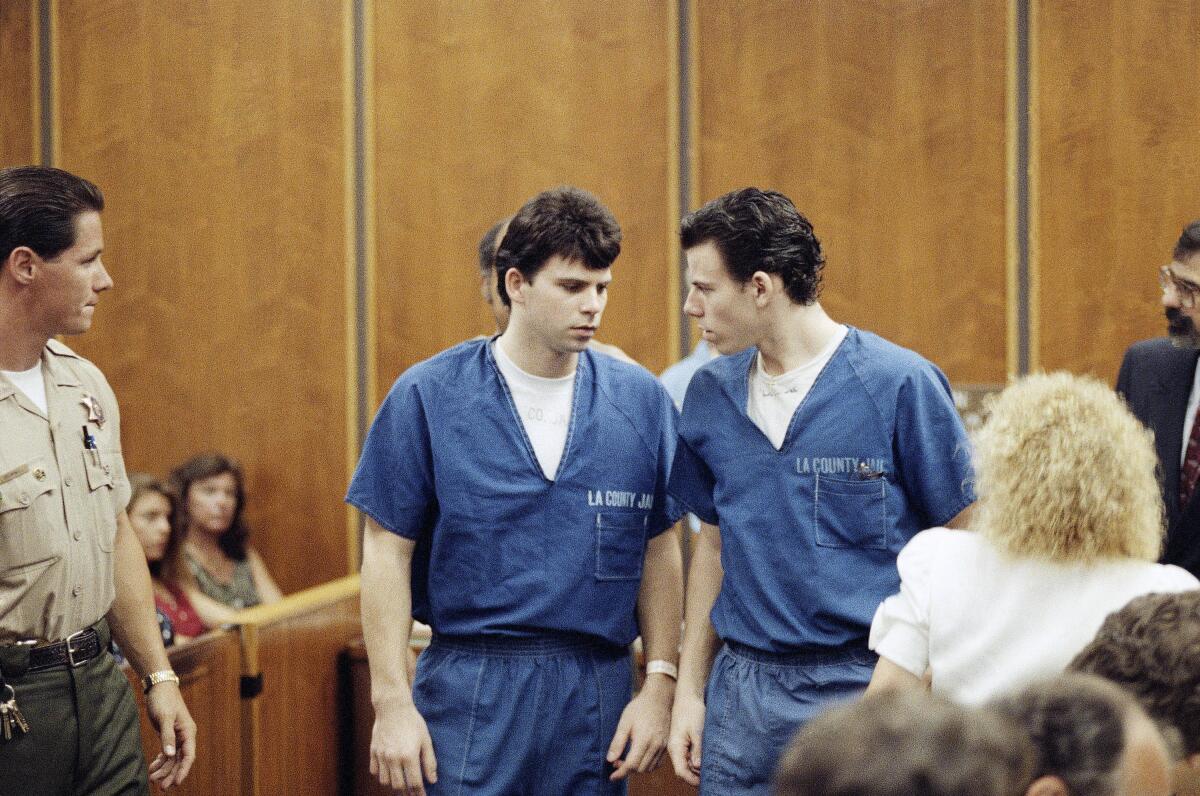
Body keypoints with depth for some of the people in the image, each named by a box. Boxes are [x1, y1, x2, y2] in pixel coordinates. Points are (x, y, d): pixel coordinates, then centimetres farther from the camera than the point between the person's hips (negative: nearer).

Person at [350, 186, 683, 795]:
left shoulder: (640, 400, 3)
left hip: (597, 692, 2)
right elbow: (388, 552, -2)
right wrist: (392, 702, -7)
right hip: (468, 692, -2)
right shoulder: (427, 396, -3)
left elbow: (659, 551, 8)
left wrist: (659, 685, 1)